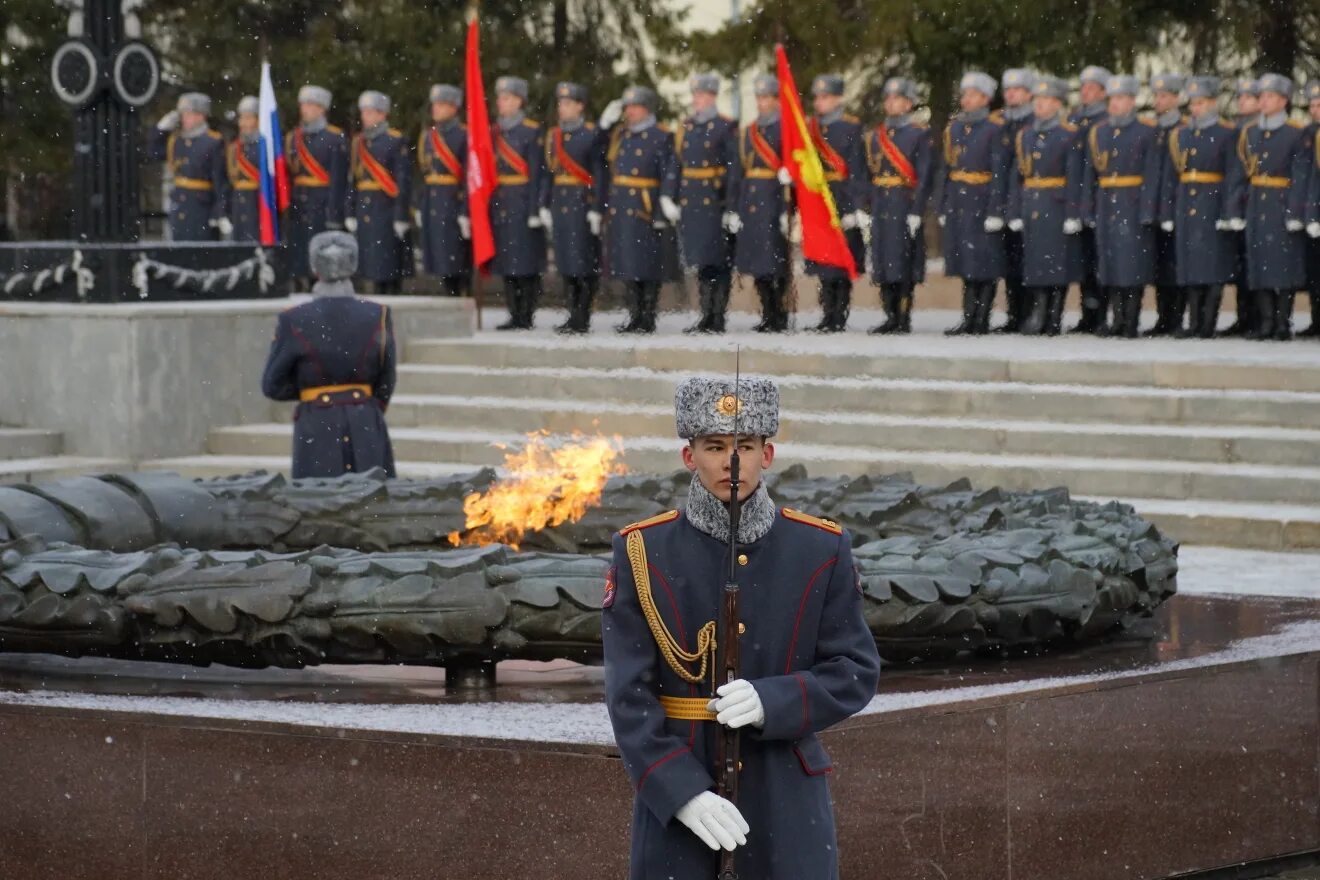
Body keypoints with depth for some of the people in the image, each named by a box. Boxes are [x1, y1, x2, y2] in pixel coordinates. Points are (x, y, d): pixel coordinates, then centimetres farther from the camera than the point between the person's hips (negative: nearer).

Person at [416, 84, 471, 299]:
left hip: (454, 203, -6)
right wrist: (419, 208, 12)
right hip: (431, 205, 6)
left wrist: (465, 212, -17)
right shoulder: (427, 135, 13)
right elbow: (422, 173, 15)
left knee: (459, 262, -6)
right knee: (441, 260, 7)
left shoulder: (463, 135, -7)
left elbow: (469, 176, -12)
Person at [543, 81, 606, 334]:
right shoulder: (554, 135, 14)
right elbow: (549, 172, 16)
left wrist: (596, 210, -13)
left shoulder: (593, 134, -4)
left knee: (585, 262, -6)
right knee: (565, 262, 6)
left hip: (583, 203, -6)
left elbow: (600, 174, -8)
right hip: (560, 204, 6)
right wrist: (545, 206, 11)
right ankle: (574, 316, 12)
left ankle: (582, 319, -5)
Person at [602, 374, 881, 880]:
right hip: (672, 788, -1)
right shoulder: (642, 553, -3)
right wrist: (684, 792, -19)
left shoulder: (822, 550, 1)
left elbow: (856, 673, 1)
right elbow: (629, 693, -8)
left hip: (785, 792, 1)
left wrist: (770, 702, -18)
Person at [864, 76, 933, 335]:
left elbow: (924, 175, -7)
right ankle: (891, 317, 12)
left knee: (904, 264, -5)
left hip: (905, 206, -5)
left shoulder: (920, 134, -1)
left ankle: (904, 320, -1)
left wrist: (916, 212, -14)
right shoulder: (875, 135, 15)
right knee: (883, 263, 6)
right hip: (880, 206, 5)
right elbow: (868, 174, 16)